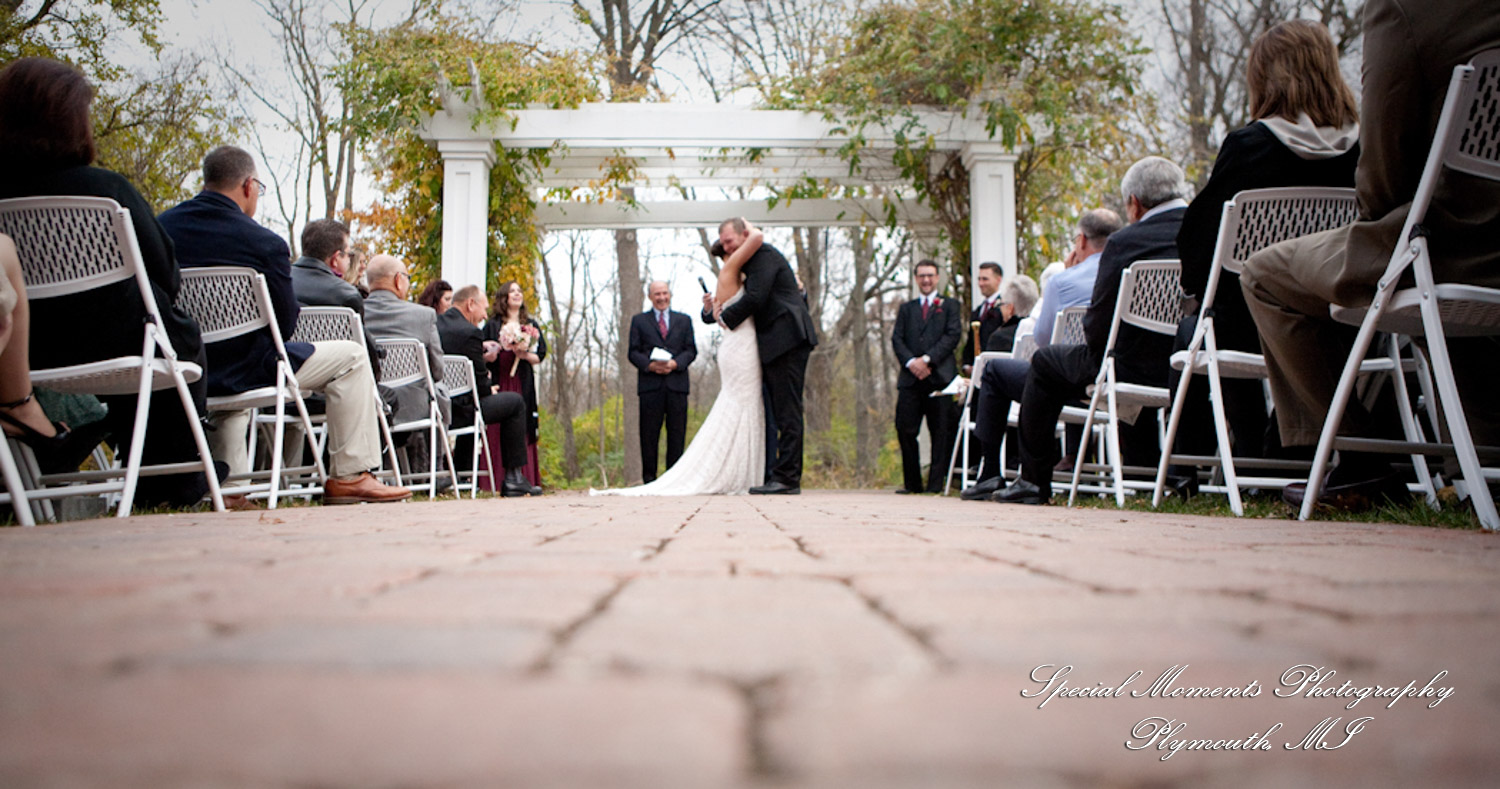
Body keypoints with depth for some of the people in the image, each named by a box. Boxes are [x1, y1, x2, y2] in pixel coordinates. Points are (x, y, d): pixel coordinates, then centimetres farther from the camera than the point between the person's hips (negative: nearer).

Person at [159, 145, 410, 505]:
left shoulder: (161, 226, 3)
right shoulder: (265, 244, -15)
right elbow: (286, 324, -8)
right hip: (237, 370, -7)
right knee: (351, 357, 7)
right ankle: (348, 477, 6)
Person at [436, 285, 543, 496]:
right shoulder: (470, 332, -15)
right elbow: (480, 385, -10)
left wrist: (482, 358, 18)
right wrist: (489, 390, 11)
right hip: (457, 411, -8)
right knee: (515, 402, 8)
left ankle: (460, 470, 34)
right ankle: (513, 479, 9)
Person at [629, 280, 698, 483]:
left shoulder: (684, 320, 18)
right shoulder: (639, 321, 14)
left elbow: (691, 350, 9)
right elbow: (633, 352, 7)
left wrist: (675, 364, -10)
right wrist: (650, 365, -12)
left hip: (677, 383, 1)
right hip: (650, 384, -1)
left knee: (677, 432, -1)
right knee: (649, 434, -3)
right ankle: (649, 477, 1)